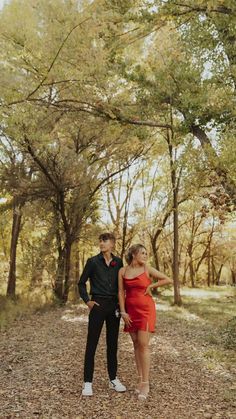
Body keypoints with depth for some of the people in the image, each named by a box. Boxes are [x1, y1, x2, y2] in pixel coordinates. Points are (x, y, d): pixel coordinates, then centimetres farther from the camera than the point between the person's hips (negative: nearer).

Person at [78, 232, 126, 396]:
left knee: (112, 343, 12)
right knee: (92, 344, 0)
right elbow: (82, 283, 3)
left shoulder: (118, 262, 4)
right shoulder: (93, 261, -4)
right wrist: (87, 301, -6)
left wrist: (121, 302, 7)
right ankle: (88, 382, 10)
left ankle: (113, 379, 25)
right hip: (98, 305, -3)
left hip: (114, 306, 3)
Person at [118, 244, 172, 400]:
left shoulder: (147, 269, -4)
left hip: (146, 309, -3)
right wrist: (123, 312, -4)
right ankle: (140, 379, 19)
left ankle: (146, 383, 0)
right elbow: (121, 292, 1)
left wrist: (151, 286, -2)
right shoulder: (123, 271, 1)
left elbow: (168, 280, -1)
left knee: (143, 345, -7)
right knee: (136, 344, 9)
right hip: (130, 310, 3)